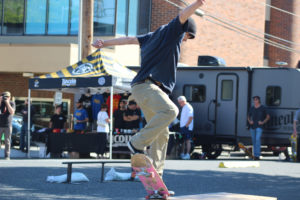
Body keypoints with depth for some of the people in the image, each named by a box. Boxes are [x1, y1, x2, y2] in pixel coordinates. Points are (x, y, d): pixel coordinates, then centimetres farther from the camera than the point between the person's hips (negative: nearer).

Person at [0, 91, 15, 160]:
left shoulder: (11, 103, 1)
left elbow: (12, 112, -13)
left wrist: (7, 103, -15)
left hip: (8, 125, -2)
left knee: (7, 141, -1)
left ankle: (7, 156, 2)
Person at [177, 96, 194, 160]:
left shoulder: (188, 107, -12)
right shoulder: (183, 107, 19)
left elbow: (191, 118, -19)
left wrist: (186, 125, -20)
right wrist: (181, 125, 17)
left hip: (187, 127, -10)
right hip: (182, 127, 10)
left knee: (187, 141, -9)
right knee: (183, 141, 11)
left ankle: (187, 155, -10)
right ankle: (182, 154, 16)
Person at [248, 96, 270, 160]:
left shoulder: (263, 108, 0)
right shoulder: (252, 108, 11)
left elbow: (268, 116, 7)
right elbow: (249, 116, 24)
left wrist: (263, 122, -7)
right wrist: (250, 121, 3)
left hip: (259, 126, -5)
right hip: (252, 127, 5)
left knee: (257, 139, -18)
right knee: (254, 141, 8)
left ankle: (257, 155, -21)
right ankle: (255, 154, 17)